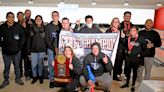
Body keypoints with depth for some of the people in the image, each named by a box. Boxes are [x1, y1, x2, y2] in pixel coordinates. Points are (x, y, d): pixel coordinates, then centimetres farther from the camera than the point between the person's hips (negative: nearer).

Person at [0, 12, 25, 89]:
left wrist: (20, 46, -4)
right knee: (6, 67, 12)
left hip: (16, 51, 0)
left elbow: (22, 37, 1)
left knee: (17, 66, 14)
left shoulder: (18, 26, -4)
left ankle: (18, 79, 29)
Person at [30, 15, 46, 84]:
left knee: (40, 64, 6)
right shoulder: (32, 28, 4)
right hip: (33, 49, 0)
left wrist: (46, 48, 1)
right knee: (34, 64, 2)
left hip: (42, 49, 0)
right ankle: (34, 77, 19)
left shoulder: (45, 28, 4)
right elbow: (29, 39, 3)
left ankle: (40, 76, 22)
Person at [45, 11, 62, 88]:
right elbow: (47, 39, 0)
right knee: (51, 64, 2)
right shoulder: (48, 26, 5)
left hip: (60, 48, 0)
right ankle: (51, 80, 12)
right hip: (51, 48, 0)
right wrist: (54, 48, -9)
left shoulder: (61, 26, 6)